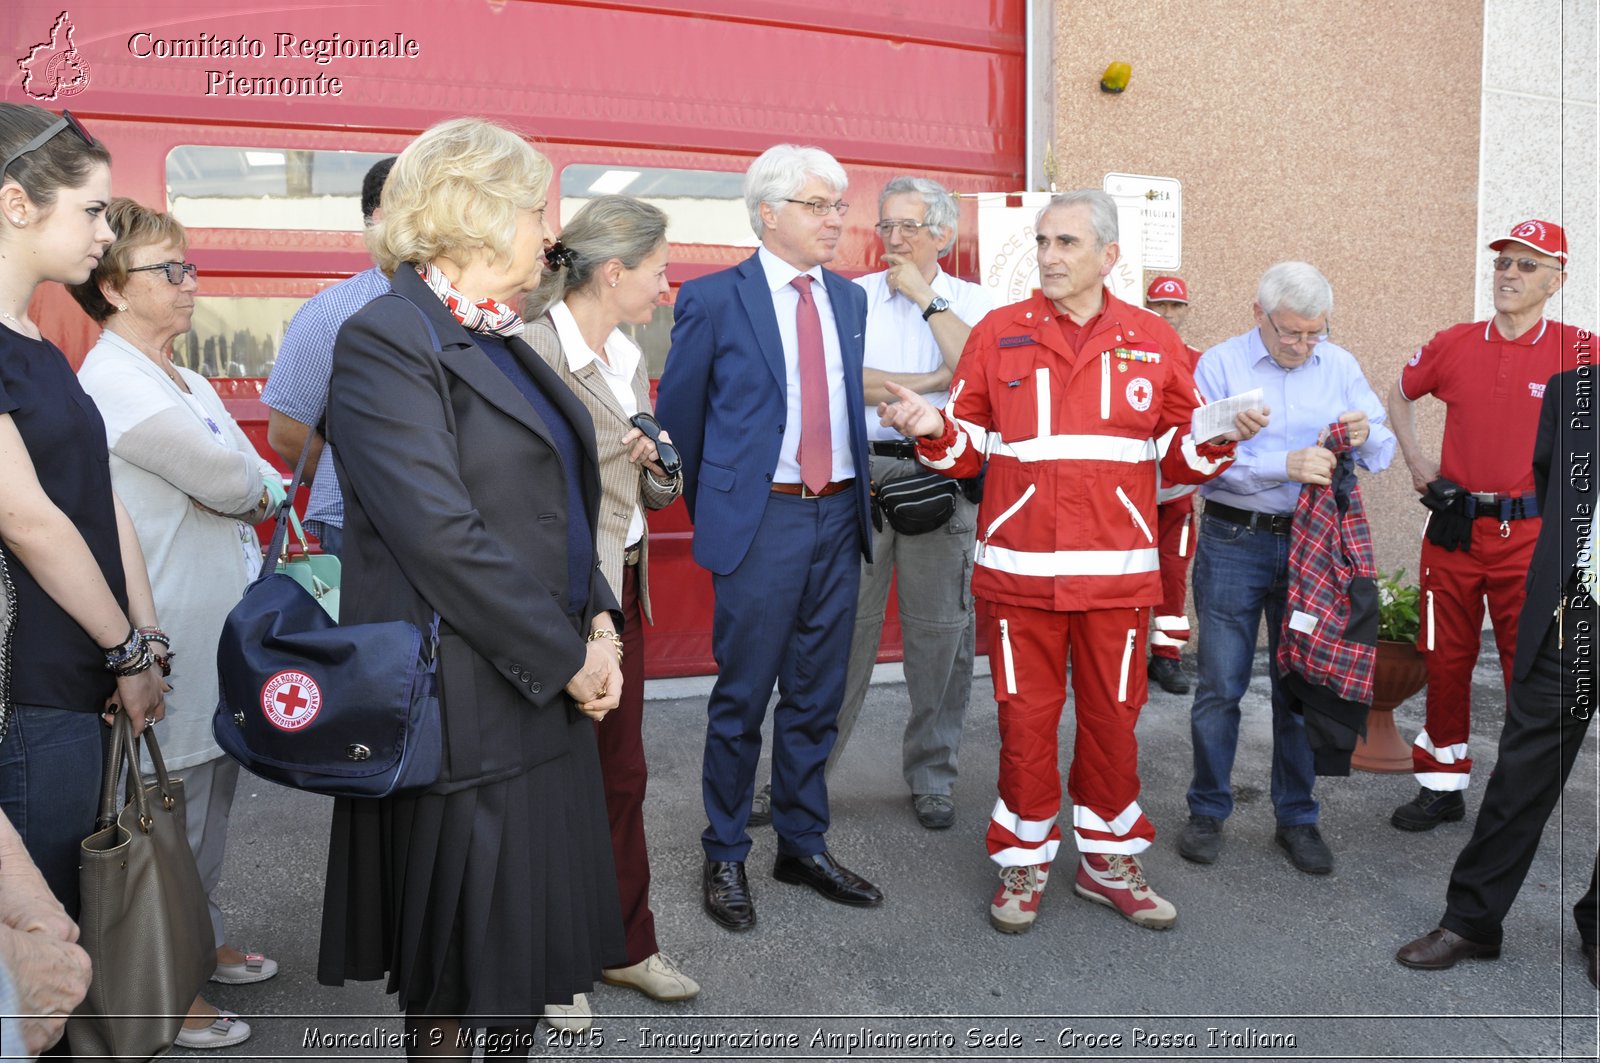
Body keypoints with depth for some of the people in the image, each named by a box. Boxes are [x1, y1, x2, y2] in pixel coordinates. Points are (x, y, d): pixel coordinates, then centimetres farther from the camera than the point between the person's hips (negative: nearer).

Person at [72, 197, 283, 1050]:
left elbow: (260, 485, 13)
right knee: (173, 807, 3)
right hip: (174, 640, -9)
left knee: (212, 791, 19)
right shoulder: (115, 381, -17)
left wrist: (245, 490, -7)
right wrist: (265, 488, 2)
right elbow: (230, 481, -17)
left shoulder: (179, 378, 13)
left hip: (222, 623, 9)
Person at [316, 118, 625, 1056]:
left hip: (547, 692, 8)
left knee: (535, 931, 19)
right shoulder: (387, 340, -14)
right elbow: (441, 535, -22)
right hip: (466, 707, -8)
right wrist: (567, 657, -15)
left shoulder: (498, 339, 14)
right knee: (462, 955, 9)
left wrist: (598, 620, 3)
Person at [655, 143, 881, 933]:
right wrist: (708, 507, 6)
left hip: (838, 518, 5)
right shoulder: (713, 299, -4)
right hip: (761, 520, -5)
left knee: (816, 698, 13)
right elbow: (677, 414, 2)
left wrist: (858, 494, 12)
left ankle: (803, 846, 28)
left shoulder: (851, 300, 11)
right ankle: (725, 858, 22)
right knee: (741, 699, 5)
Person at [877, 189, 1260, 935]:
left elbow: (1180, 458, 9)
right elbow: (966, 450, 4)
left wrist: (1221, 438, -10)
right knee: (1025, 717, 6)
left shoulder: (1152, 341, 7)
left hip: (1117, 570, 1)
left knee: (1112, 716, 10)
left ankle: (1109, 860, 30)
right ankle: (1023, 861, 24)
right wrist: (932, 429, -16)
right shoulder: (997, 335, 3)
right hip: (1020, 568, -1)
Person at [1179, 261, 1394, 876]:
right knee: (1221, 685, 3)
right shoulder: (1220, 365, -3)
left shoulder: (1340, 366, 9)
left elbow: (1383, 450, 7)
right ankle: (1208, 812, 19)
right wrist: (1285, 465, -27)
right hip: (1234, 541, -3)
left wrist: (1365, 434, -16)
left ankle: (1296, 818, 23)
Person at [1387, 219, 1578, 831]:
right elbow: (1400, 394, 20)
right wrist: (1414, 459, 11)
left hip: (1530, 533, -2)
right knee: (1446, 663, 10)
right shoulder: (1454, 345, 3)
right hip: (1454, 528, 3)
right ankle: (1443, 785, 24)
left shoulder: (1575, 351, -4)